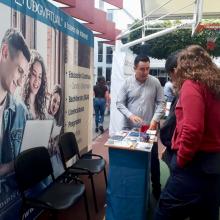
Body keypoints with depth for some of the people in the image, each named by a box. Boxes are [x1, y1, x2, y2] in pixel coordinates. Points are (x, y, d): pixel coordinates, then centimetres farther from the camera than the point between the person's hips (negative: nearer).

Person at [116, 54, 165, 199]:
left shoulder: (155, 82, -3)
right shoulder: (127, 82, -3)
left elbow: (161, 103, -3)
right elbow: (119, 103, -2)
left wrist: (155, 119, -16)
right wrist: (130, 115, -18)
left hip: (149, 128, 0)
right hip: (130, 128, 0)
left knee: (153, 159, 9)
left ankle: (157, 188, 27)